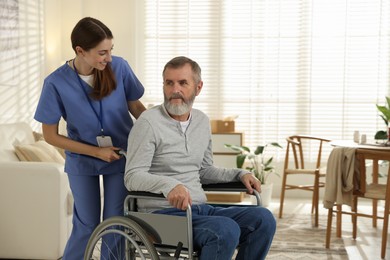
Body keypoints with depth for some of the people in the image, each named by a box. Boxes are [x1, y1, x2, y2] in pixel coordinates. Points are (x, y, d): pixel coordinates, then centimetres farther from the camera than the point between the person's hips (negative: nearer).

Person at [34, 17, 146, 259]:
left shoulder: (120, 67, -16)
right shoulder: (56, 83, -19)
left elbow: (136, 106, -1)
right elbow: (51, 135, -10)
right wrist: (96, 151, -15)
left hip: (122, 156, 1)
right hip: (83, 161, -1)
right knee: (86, 226, 7)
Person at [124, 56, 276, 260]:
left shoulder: (202, 121, 13)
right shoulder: (149, 122, -9)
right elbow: (132, 177, -16)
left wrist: (239, 174, 7)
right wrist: (169, 184, -34)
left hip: (200, 209, 7)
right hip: (163, 213, -7)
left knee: (263, 219, -12)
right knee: (226, 231, -31)